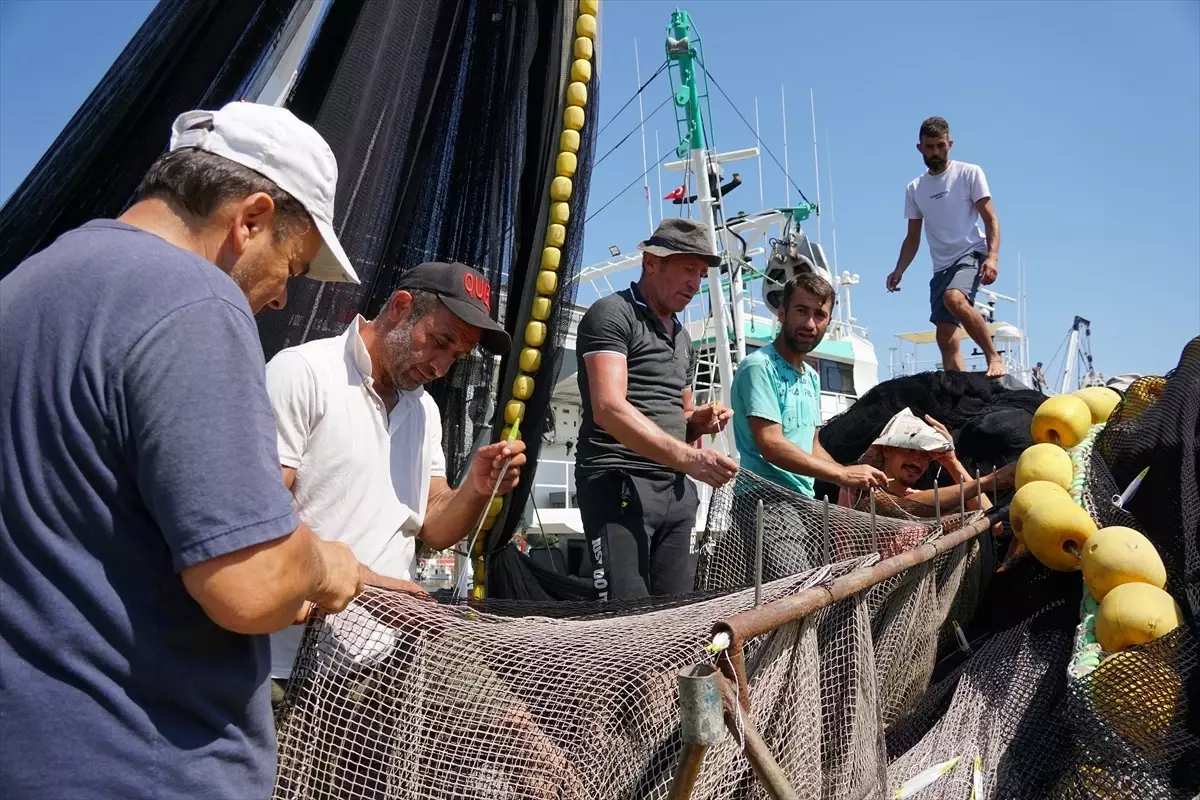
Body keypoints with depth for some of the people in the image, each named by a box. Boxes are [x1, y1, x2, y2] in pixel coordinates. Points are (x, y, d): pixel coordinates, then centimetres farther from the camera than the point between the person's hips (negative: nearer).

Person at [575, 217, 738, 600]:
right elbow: (609, 409, -19)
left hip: (677, 488, 8)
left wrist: (699, 421, 6)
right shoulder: (611, 314, -4)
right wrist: (686, 457, -28)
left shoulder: (683, 338, 21)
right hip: (619, 483, -8)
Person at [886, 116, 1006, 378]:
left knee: (955, 298, -34)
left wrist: (992, 257, -18)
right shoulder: (914, 189, 14)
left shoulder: (969, 173, 2)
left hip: (971, 253, -5)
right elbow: (913, 237, 17)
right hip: (941, 266, 5)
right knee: (946, 337, -2)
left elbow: (990, 219, -2)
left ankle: (995, 358, -22)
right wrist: (899, 270, 1)